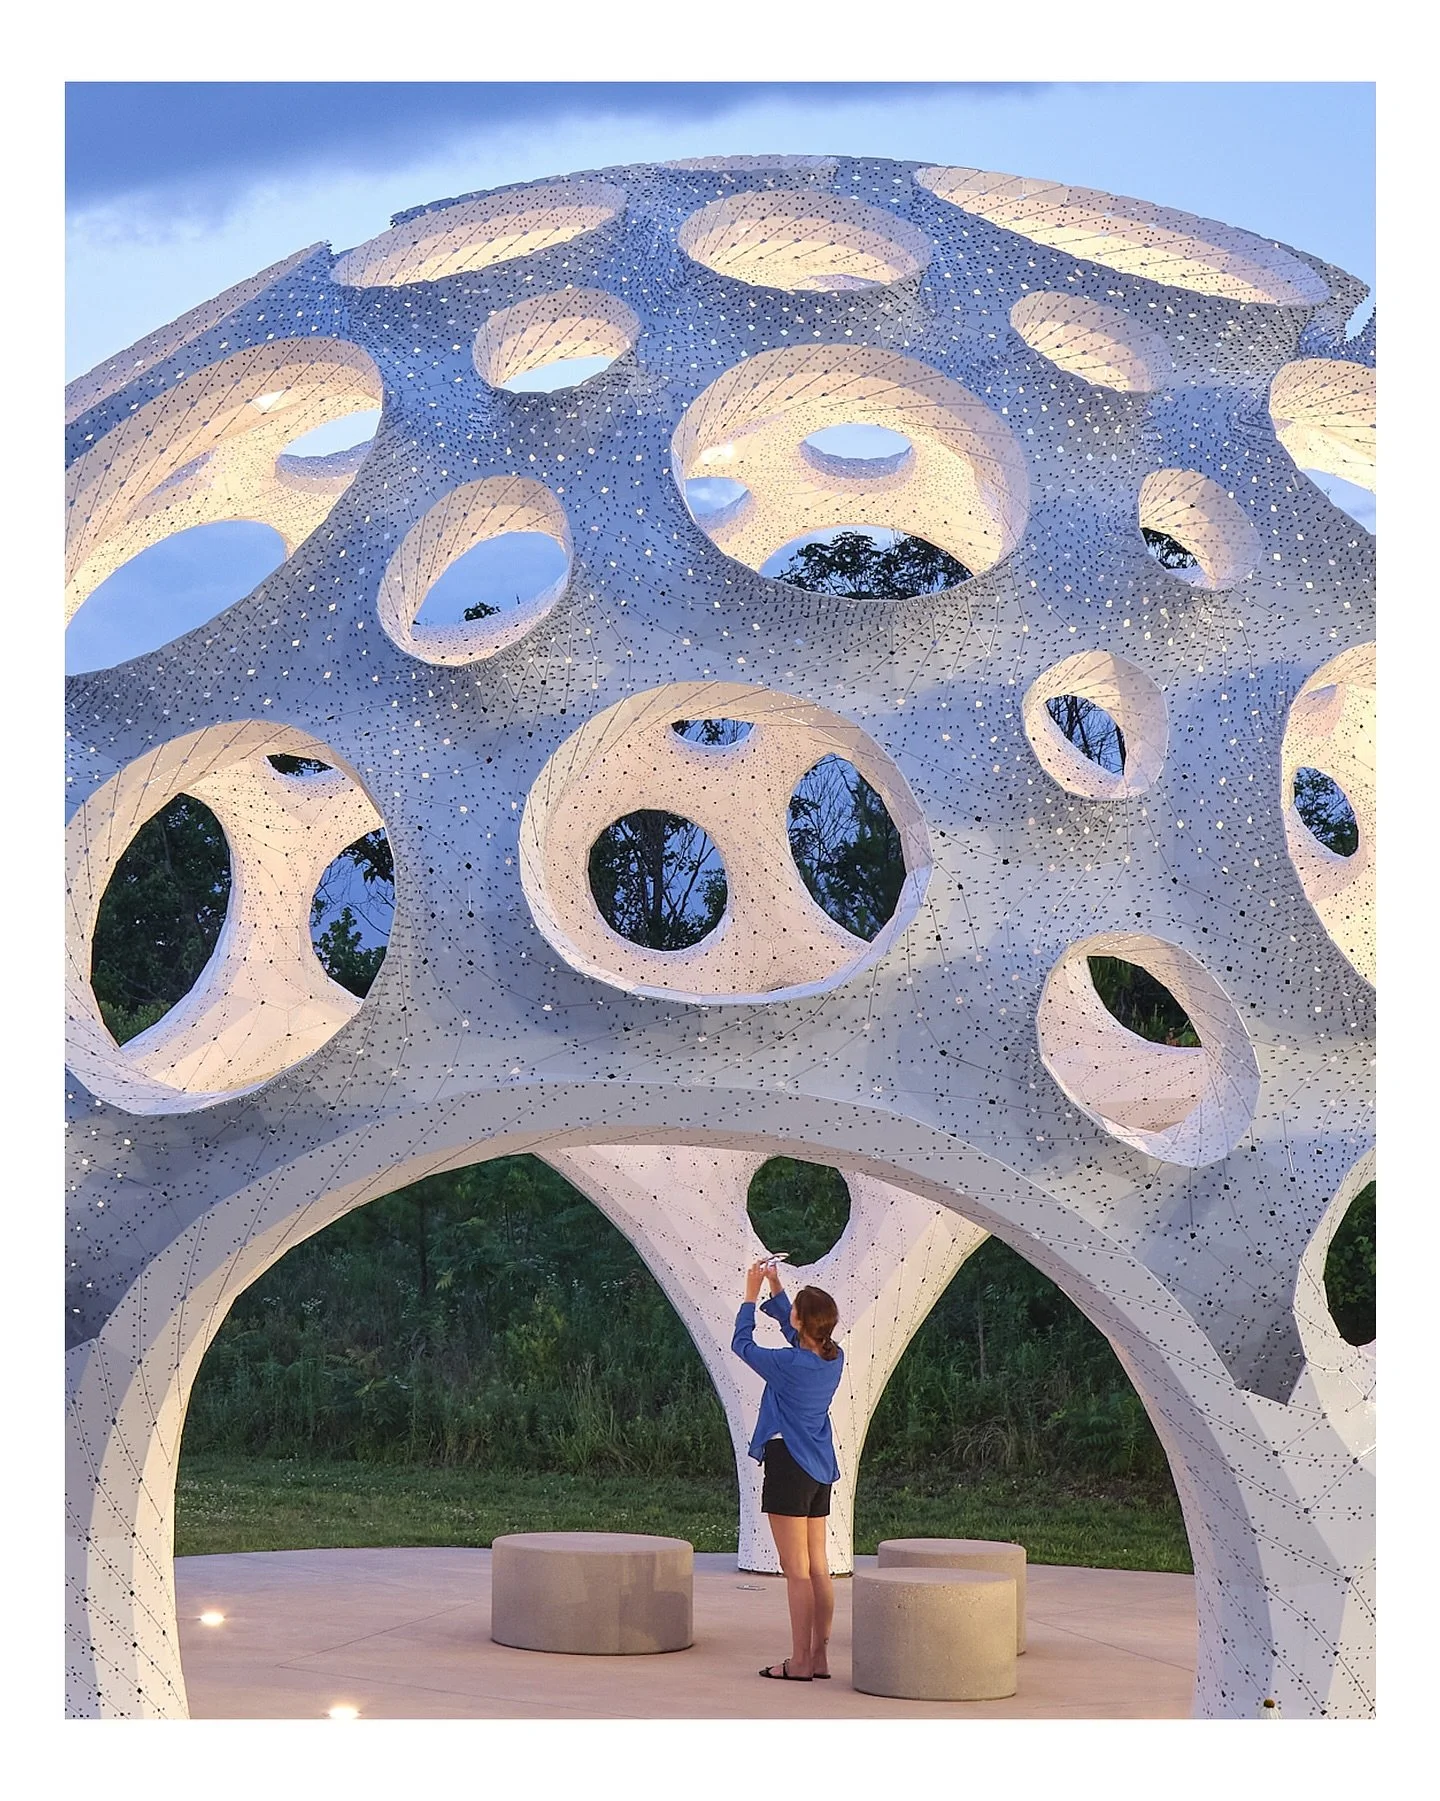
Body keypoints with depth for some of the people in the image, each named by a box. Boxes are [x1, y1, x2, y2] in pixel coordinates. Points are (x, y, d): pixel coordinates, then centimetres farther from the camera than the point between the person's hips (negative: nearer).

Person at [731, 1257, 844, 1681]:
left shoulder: (789, 1365, -19)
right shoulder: (834, 1359, 1)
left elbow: (742, 1344, -3)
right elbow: (792, 1331, 21)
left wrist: (751, 1293, 6)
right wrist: (774, 1287, 21)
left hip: (789, 1466, -7)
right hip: (820, 1469, 8)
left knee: (797, 1570, -4)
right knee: (818, 1568, 11)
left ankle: (800, 1662, -2)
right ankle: (819, 1658, 15)